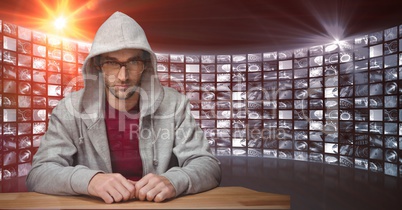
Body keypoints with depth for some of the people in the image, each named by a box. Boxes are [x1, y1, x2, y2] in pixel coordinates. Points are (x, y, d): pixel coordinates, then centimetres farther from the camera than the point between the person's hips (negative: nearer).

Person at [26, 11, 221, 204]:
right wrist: (89, 180, -30)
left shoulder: (173, 104, -8)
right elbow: (38, 174, -10)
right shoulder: (70, 109, -6)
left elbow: (208, 165, -10)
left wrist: (173, 181, -30)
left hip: (159, 205, 0)